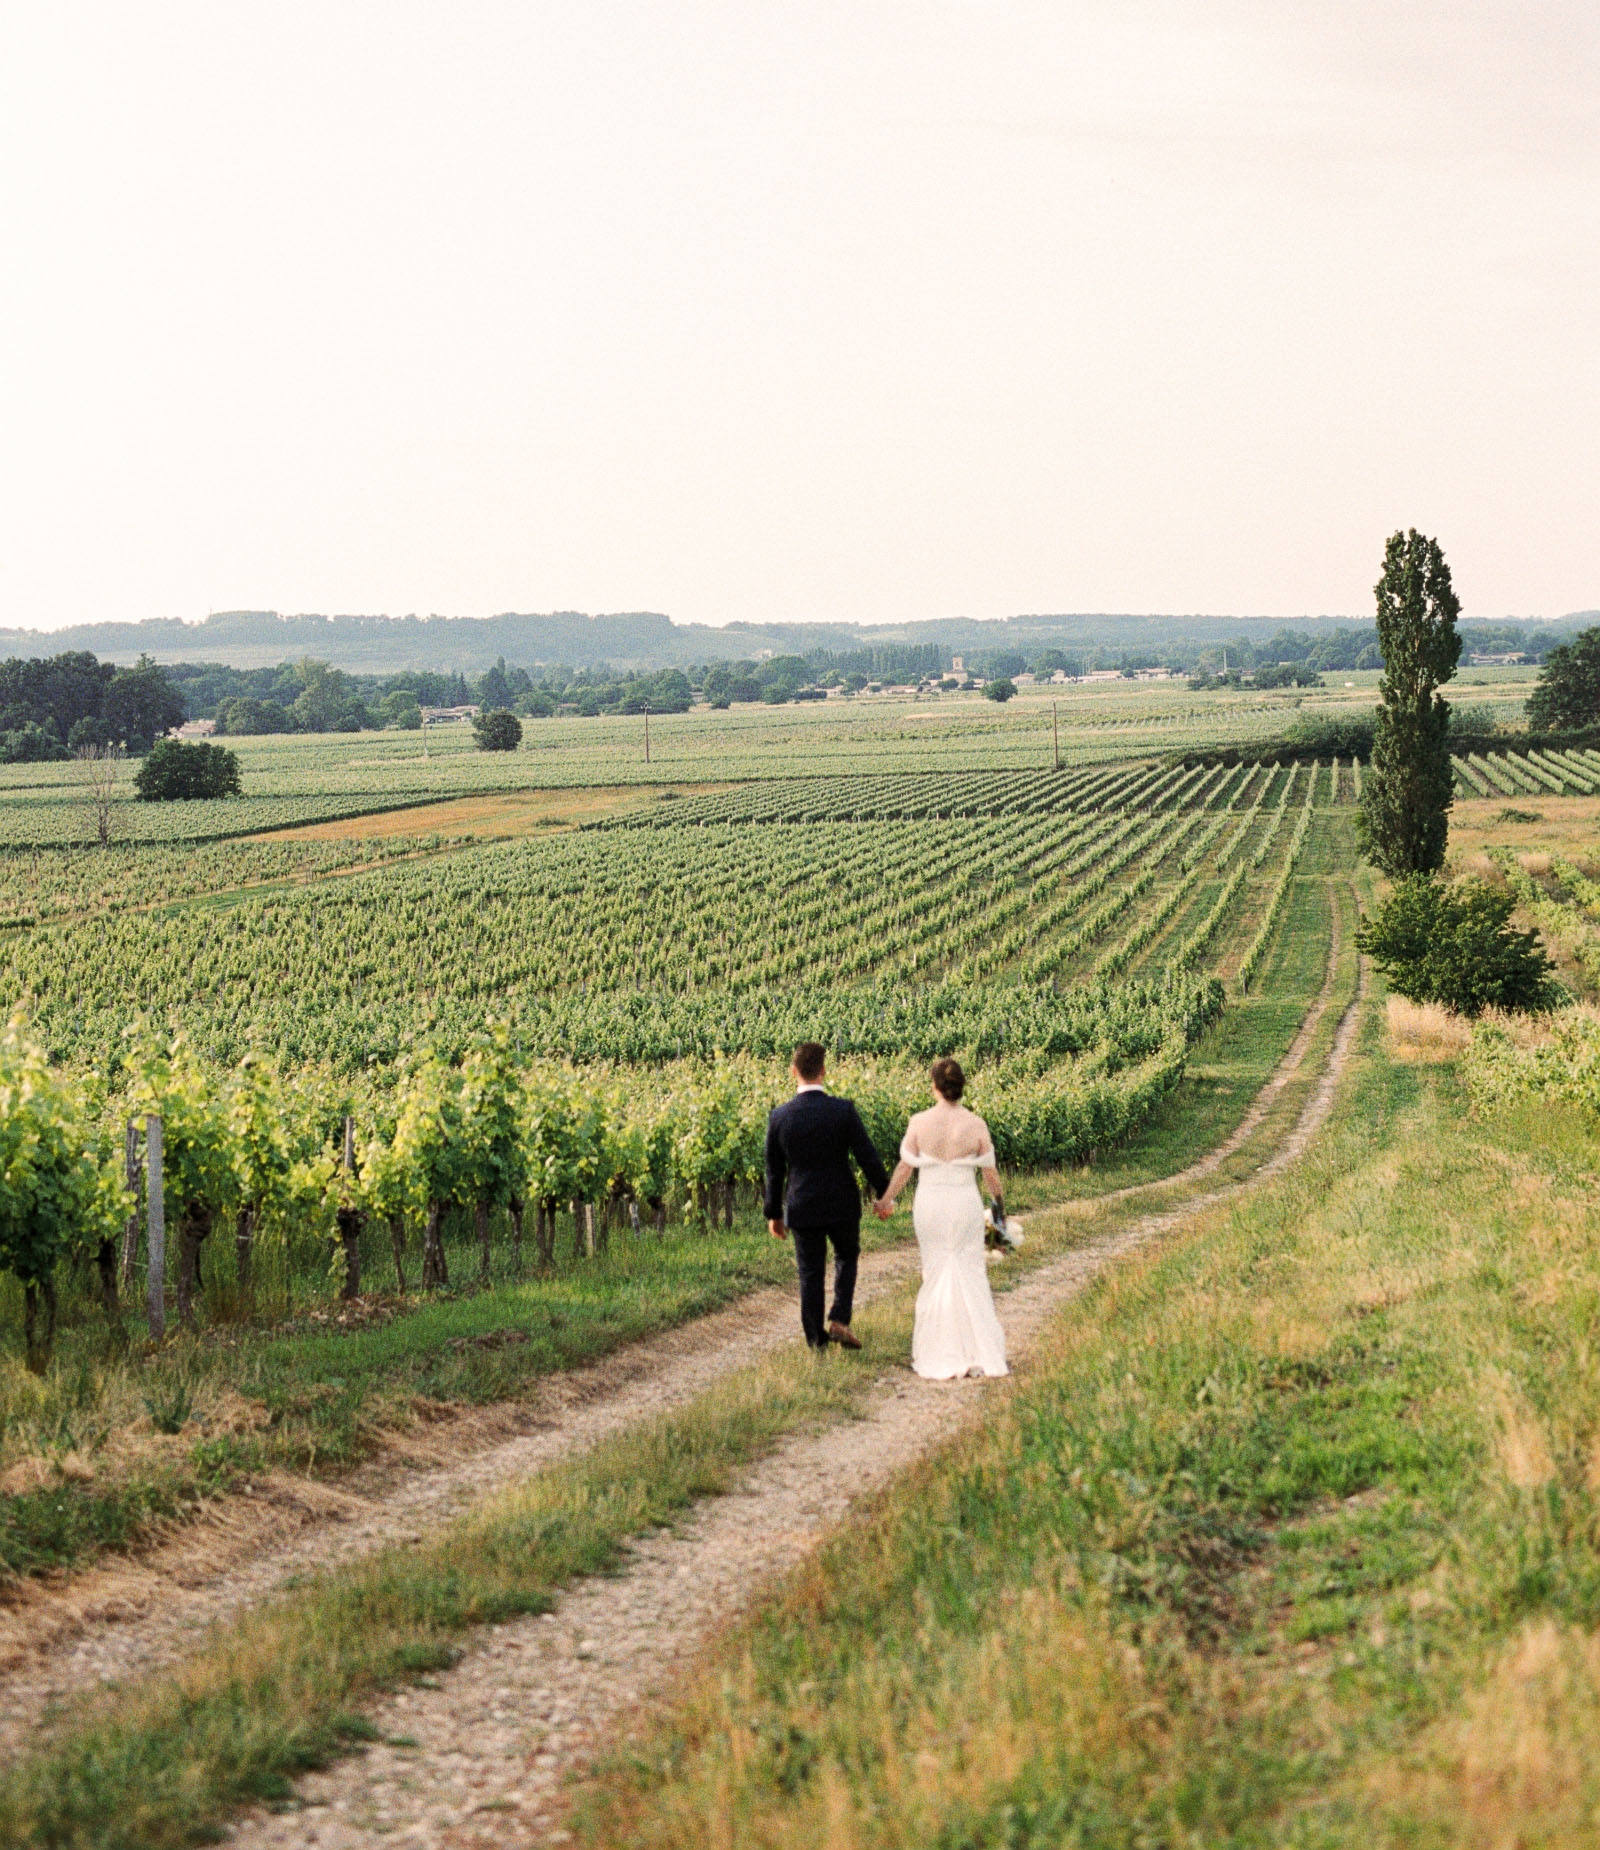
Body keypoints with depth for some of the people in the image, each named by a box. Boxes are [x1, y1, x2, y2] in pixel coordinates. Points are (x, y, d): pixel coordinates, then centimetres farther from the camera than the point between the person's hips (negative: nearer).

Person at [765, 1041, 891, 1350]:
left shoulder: (779, 1117, -8)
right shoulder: (844, 1110, -14)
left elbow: (774, 1171, 1)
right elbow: (868, 1158, -12)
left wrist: (774, 1214, 12)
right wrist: (884, 1195, 3)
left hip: (802, 1209, 1)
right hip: (842, 1205, -1)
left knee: (810, 1272, 13)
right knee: (847, 1256, 23)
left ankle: (816, 1338, 19)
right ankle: (839, 1320, 8)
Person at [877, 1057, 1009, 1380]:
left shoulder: (919, 1123, -10)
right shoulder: (976, 1125, -7)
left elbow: (905, 1166, -3)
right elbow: (989, 1171, 2)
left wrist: (887, 1199, 11)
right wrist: (999, 1205, 17)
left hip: (930, 1205, 0)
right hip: (966, 1204, 0)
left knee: (936, 1276, 9)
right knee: (971, 1275, 8)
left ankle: (941, 1358, 11)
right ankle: (982, 1355, 6)